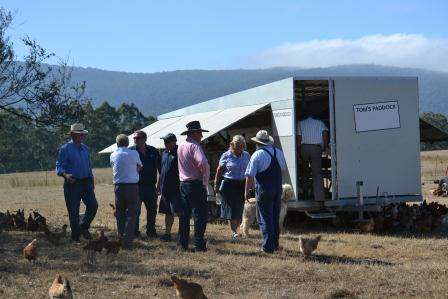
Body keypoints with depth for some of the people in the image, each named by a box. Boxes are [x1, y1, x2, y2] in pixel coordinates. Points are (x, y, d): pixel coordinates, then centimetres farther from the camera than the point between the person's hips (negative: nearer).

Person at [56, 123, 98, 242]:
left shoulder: (85, 148, 14)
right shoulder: (65, 149, -5)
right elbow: (59, 167, -8)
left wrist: (91, 181, 17)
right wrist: (65, 175, -28)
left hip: (86, 182, 5)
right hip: (72, 183, -5)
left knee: (93, 205, -3)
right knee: (73, 211, -1)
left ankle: (83, 228, 19)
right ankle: (75, 237, 10)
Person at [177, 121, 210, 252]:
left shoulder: (180, 147, 12)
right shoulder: (194, 146, -14)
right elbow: (203, 163, -27)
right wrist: (205, 181, -15)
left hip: (183, 183, 8)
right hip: (196, 184, -8)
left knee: (184, 215, 12)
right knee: (200, 215, -4)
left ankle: (183, 243, 15)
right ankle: (199, 244, -6)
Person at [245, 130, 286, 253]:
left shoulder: (257, 155, -13)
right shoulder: (279, 153, 5)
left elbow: (250, 175, -13)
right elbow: (283, 169, 17)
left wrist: (247, 191, -4)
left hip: (264, 190, -6)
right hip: (278, 188, 6)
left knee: (265, 218, 1)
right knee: (275, 217, 17)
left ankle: (268, 246, 0)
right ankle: (275, 244, 25)